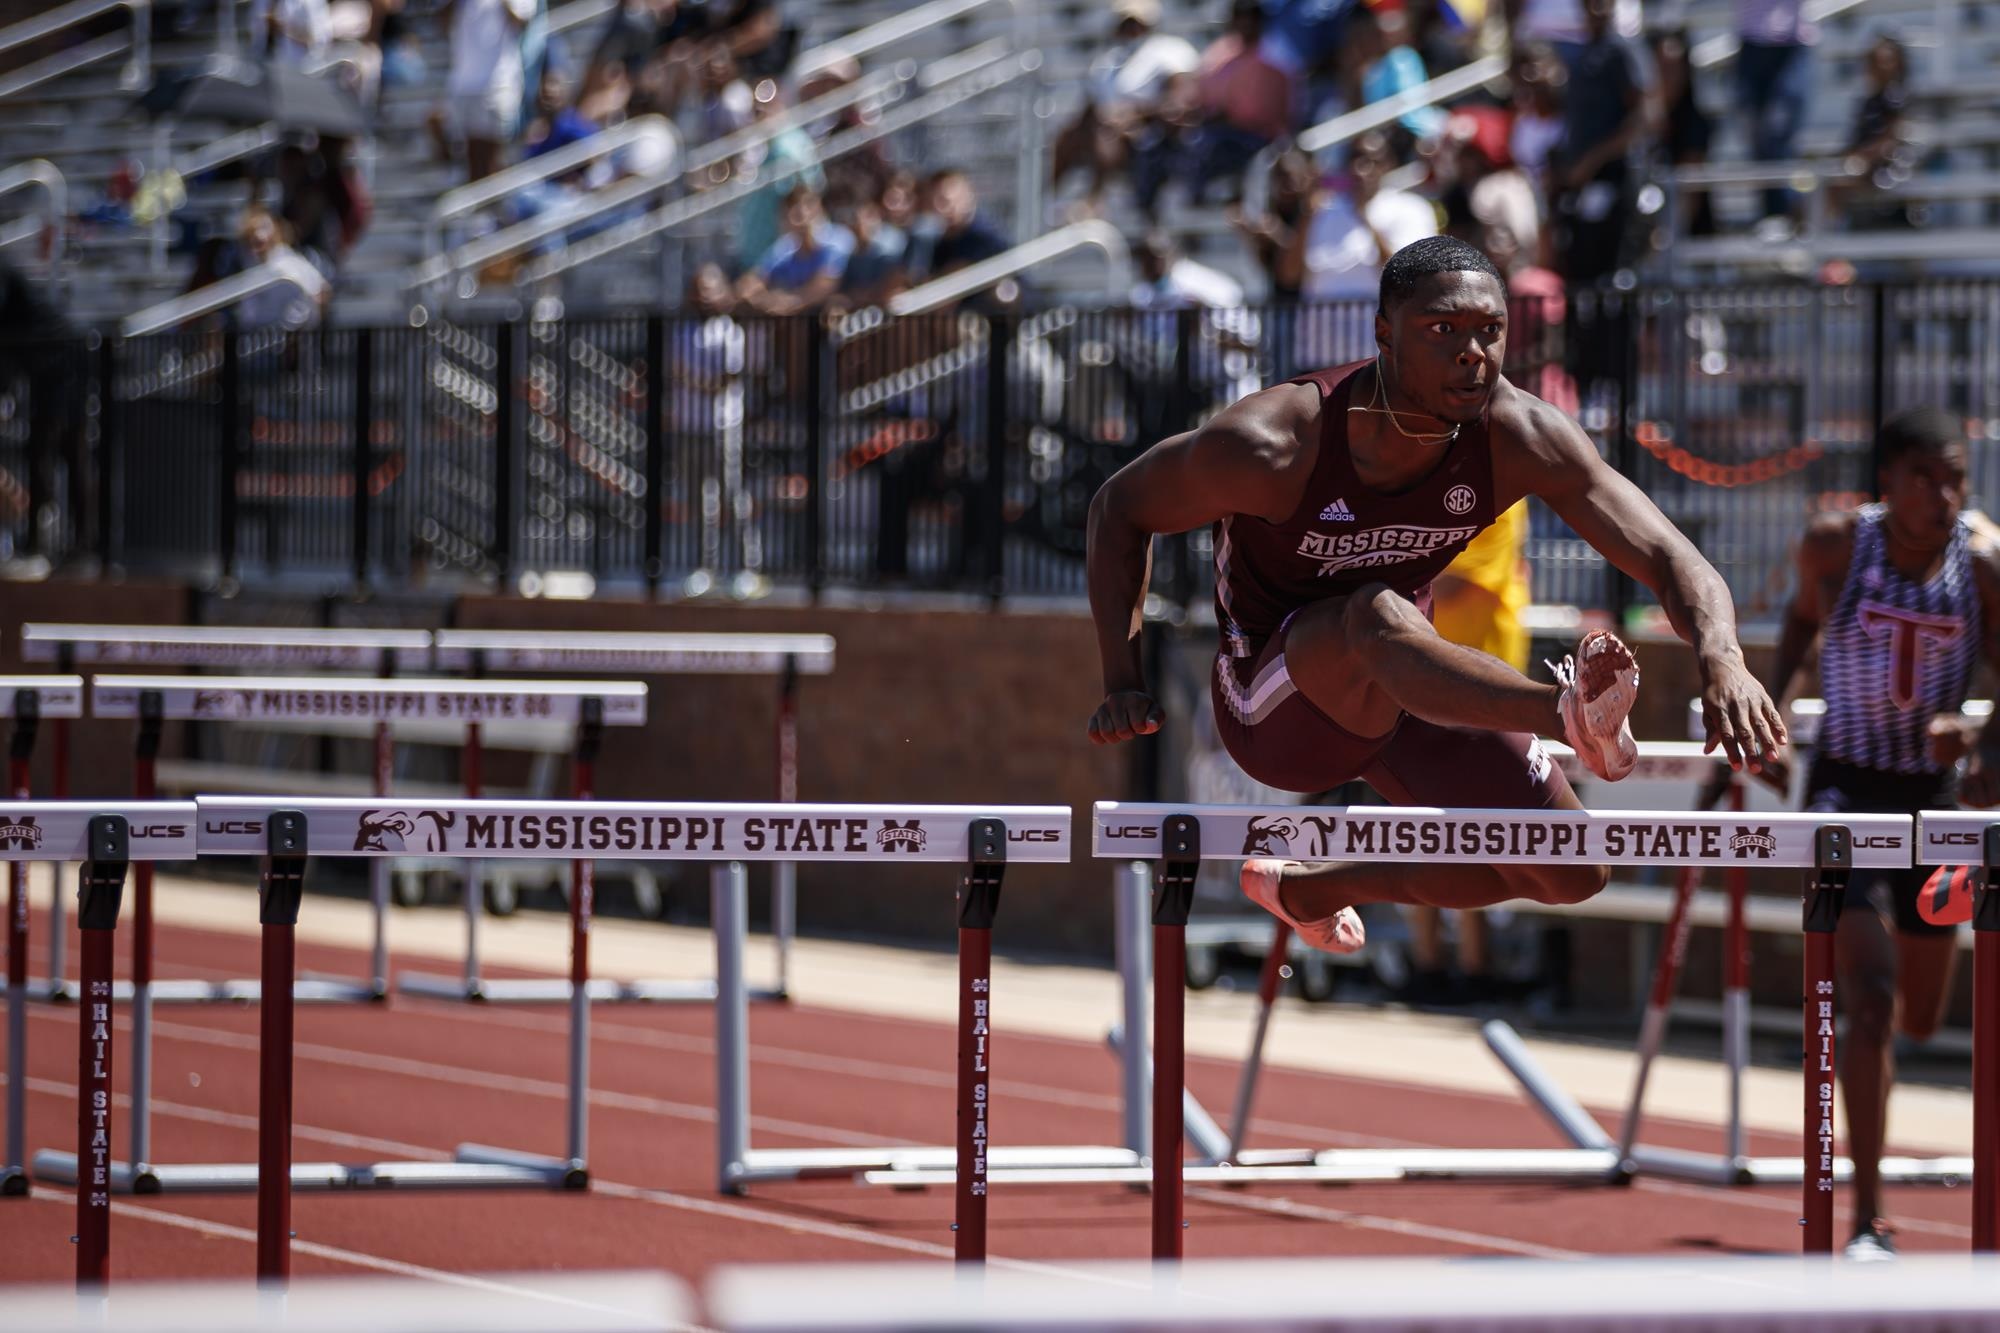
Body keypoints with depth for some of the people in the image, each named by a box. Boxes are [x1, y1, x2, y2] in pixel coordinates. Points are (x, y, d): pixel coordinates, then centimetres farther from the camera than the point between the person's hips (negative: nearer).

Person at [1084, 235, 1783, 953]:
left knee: (1570, 873, 0)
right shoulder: (1269, 445, -28)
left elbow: (1671, 559, -21)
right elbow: (1119, 507, -10)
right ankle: (1572, 711, -63)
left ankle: (1308, 890, 19)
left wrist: (1721, 657, -43)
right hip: (1274, 705, -6)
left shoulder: (1518, 437, -19)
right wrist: (1125, 687, -15)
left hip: (1400, 691, 6)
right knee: (1377, 615, -38)